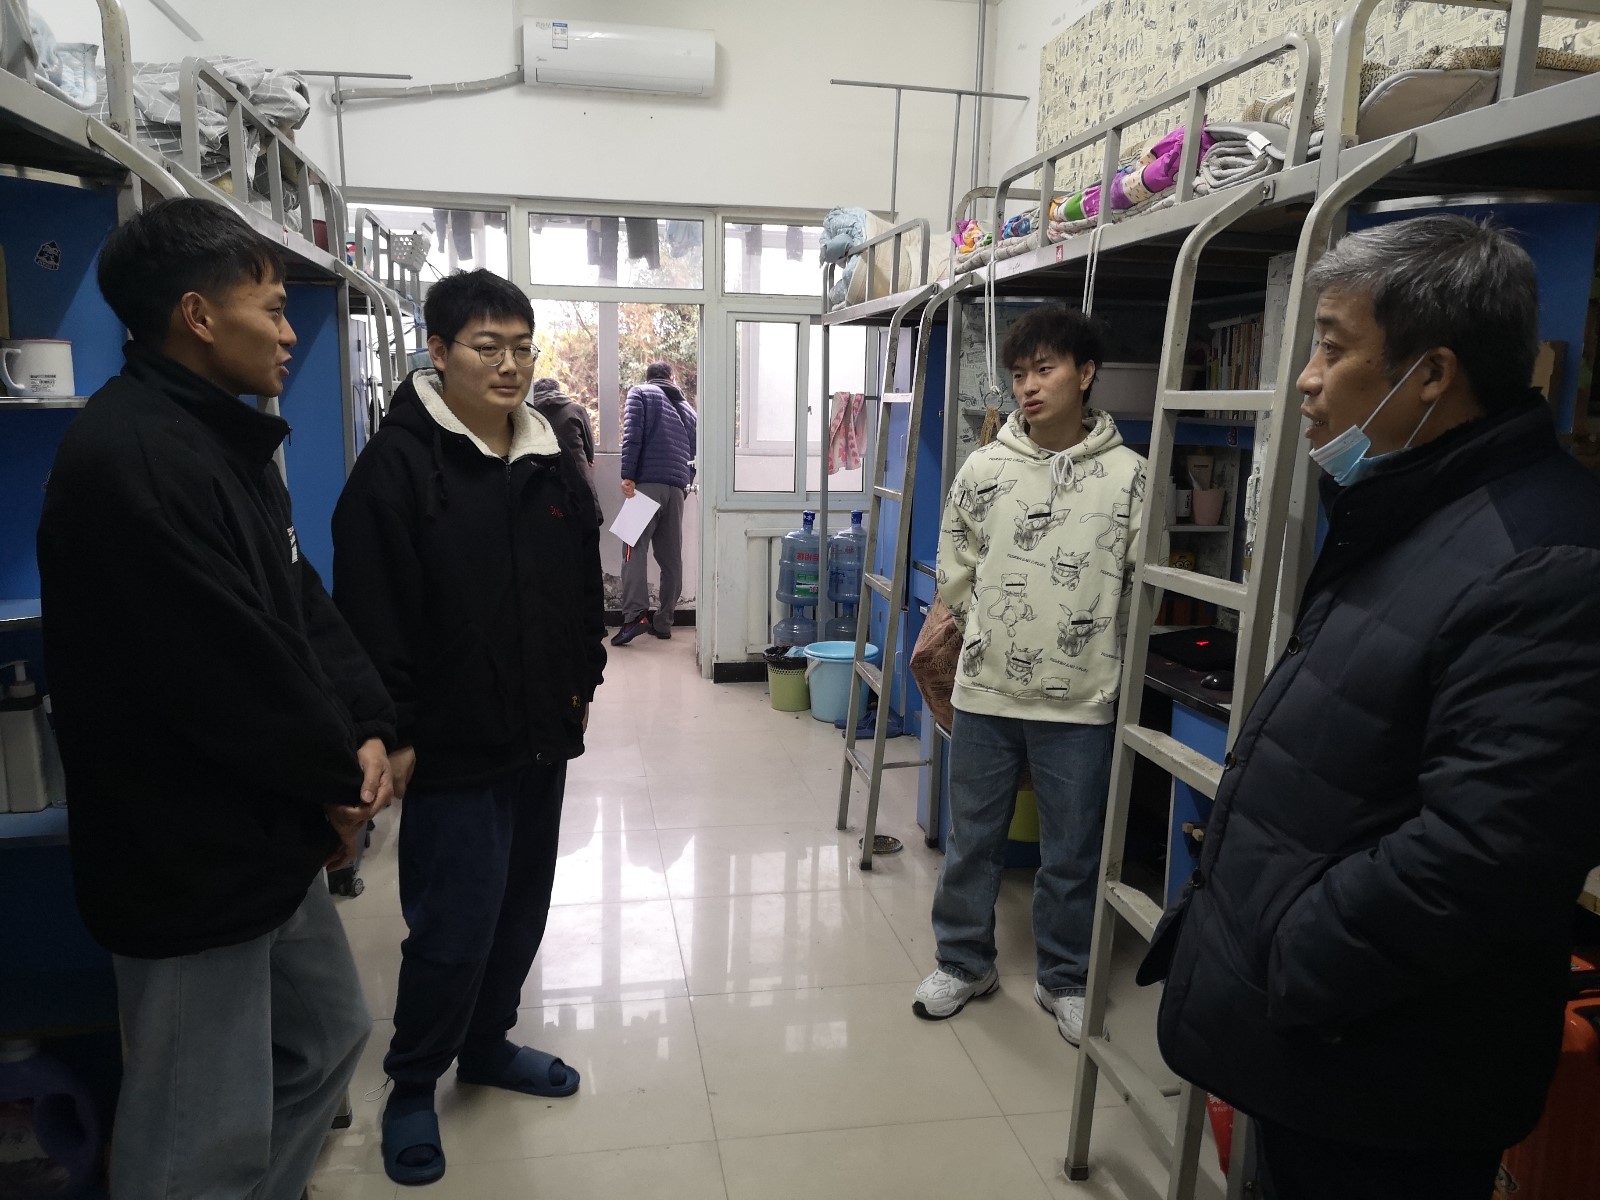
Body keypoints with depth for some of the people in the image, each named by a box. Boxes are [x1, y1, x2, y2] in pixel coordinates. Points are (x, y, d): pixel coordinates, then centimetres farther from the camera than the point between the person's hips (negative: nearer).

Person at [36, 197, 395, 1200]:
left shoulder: (225, 438, 10)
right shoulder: (125, 459, -23)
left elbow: (303, 606, 9)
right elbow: (228, 665, -25)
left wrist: (364, 729, -6)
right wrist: (335, 781, -10)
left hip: (268, 834, 10)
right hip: (190, 858, -10)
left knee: (329, 1034, 24)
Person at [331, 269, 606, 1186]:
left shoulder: (551, 461, 8)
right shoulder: (399, 463, -11)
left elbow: (586, 585, 16)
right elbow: (372, 612, -15)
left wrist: (584, 681, 14)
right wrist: (394, 732, -16)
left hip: (543, 735, 6)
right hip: (453, 746, -6)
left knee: (522, 907, 17)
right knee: (454, 926, 0)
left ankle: (488, 1045, 39)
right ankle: (412, 1086, 24)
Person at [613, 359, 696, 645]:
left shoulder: (640, 393, 10)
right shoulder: (686, 407, 25)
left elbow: (632, 434, -6)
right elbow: (695, 451, 19)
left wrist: (627, 475, -11)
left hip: (647, 481, -4)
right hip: (677, 487, 5)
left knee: (636, 548, -10)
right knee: (671, 555, 7)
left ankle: (635, 614, -25)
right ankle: (663, 621, 7)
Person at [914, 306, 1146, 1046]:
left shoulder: (1129, 476, -4)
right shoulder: (983, 468, 1)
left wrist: (1096, 650, 0)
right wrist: (982, 638, 9)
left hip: (1080, 701, -1)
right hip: (984, 692, 2)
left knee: (1072, 853, 12)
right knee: (971, 840, 14)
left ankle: (1064, 979, 33)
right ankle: (964, 963, 34)